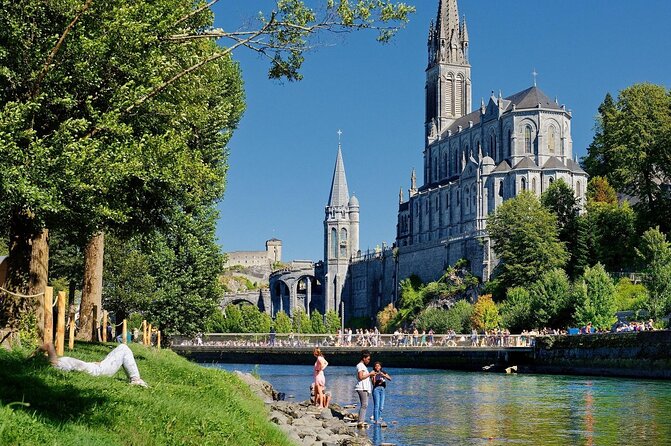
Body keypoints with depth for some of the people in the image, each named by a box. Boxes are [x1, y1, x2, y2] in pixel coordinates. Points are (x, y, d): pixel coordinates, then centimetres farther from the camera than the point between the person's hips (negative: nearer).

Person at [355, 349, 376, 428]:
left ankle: (361, 422, 8)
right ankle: (360, 422, -23)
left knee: (364, 405, 9)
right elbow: (361, 377, -19)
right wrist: (370, 374, -13)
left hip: (365, 388, 11)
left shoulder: (363, 366, 23)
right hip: (362, 388, -11)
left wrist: (371, 375, 15)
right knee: (364, 405, -17)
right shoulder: (360, 366, -9)